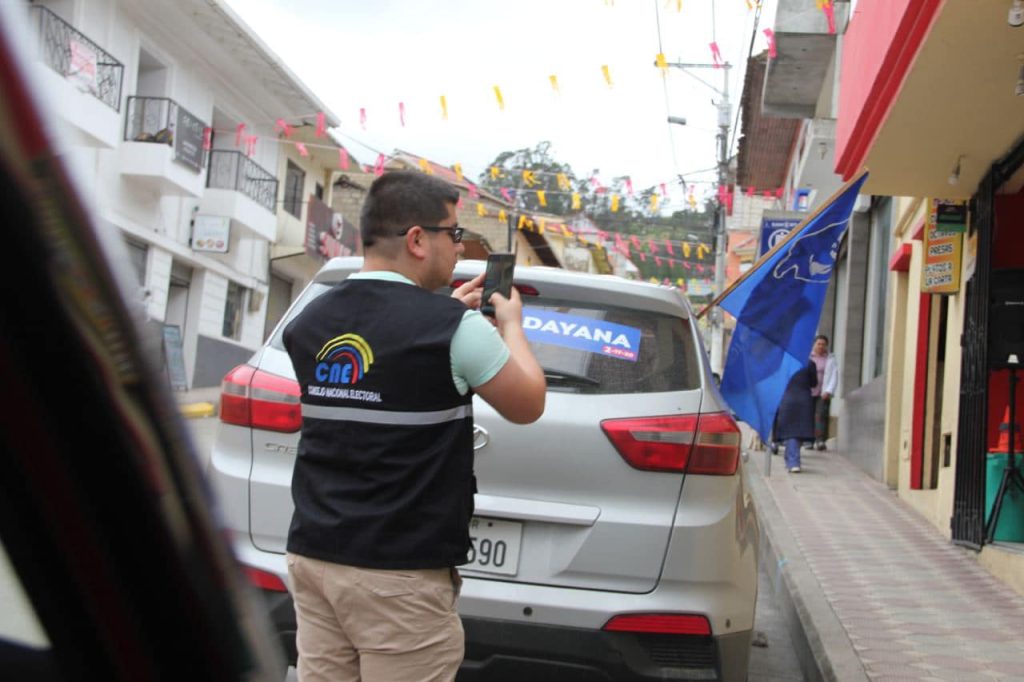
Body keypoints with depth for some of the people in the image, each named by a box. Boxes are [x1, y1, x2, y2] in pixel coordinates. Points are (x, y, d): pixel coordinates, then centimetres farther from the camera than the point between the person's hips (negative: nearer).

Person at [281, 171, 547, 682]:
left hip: (313, 555, 6)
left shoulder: (310, 322, 6)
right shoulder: (452, 329, -14)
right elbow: (528, 406, 1)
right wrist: (510, 325, 16)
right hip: (398, 574, -6)